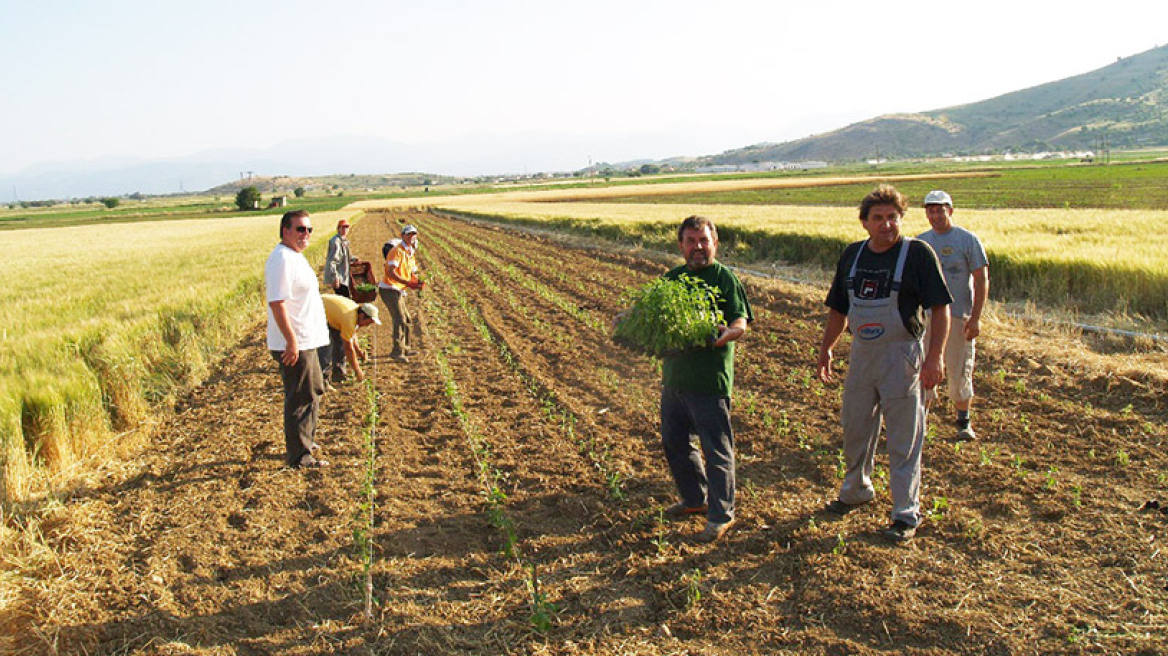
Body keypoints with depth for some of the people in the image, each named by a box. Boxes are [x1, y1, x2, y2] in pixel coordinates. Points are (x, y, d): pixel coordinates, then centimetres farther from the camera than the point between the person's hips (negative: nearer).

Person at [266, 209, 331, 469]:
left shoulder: (296, 256, 15)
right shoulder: (282, 259, -18)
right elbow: (276, 302, -25)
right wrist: (291, 341, -26)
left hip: (306, 341, 11)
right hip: (295, 345, -11)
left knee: (313, 392, 21)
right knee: (302, 399, -4)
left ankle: (304, 441, 35)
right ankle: (299, 455, 5)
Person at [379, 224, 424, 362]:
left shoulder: (410, 254, 16)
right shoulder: (397, 251, -14)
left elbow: (413, 274, 17)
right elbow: (390, 272, -25)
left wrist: (418, 282, -6)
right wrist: (407, 283, -31)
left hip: (399, 291, 10)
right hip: (389, 290, -10)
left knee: (406, 319, 18)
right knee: (400, 320, -18)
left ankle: (405, 349, 31)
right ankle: (397, 352, -20)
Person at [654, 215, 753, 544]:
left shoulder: (725, 278, -5)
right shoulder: (671, 278, 13)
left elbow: (741, 323, -12)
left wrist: (725, 334, -33)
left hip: (710, 380, -7)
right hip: (674, 377, 7)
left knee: (716, 449, 0)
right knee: (675, 442, 18)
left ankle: (721, 514, 15)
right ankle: (695, 499, 37)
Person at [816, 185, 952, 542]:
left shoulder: (918, 253, -9)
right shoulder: (852, 254, 8)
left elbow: (940, 308, -11)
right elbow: (838, 308, 16)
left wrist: (934, 357, -19)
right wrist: (826, 348, 11)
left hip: (902, 355, -5)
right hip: (861, 353, 6)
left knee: (904, 439, 2)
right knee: (854, 428, 17)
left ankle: (906, 514, 15)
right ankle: (856, 490, 39)